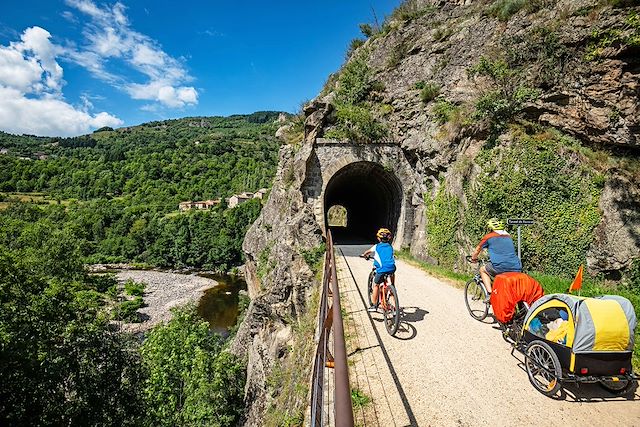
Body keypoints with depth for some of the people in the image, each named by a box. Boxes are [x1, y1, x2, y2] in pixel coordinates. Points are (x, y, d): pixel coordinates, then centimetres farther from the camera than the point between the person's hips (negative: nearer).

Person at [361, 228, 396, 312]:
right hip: (391, 268, 3)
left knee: (376, 285, 16)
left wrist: (364, 255, 47)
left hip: (381, 269, -3)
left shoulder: (376, 247, 11)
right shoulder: (390, 247, 19)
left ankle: (374, 305, 17)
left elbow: (366, 252, 25)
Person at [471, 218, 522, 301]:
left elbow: (477, 250, 22)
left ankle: (490, 294, 9)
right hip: (516, 268, 5)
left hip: (500, 267, -5)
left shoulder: (488, 236, 9)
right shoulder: (508, 236, 23)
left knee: (482, 270, 21)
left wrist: (473, 258, 42)